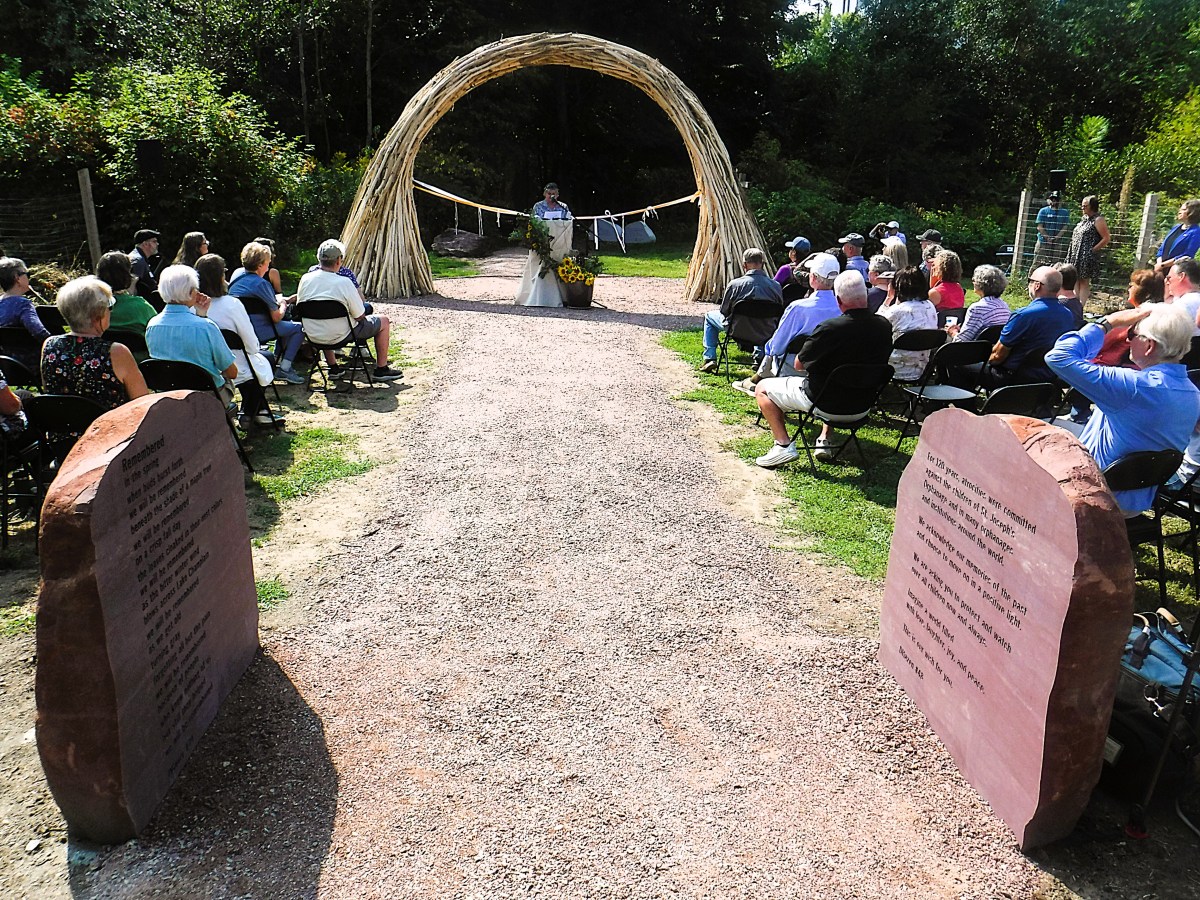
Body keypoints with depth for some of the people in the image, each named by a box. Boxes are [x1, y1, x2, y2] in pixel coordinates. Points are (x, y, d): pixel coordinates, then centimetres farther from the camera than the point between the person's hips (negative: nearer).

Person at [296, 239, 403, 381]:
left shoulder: (305, 279, -5)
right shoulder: (344, 282, -20)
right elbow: (360, 316, -13)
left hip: (313, 336, 6)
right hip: (339, 336, -5)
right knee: (383, 321, 12)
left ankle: (333, 368, 41)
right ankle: (381, 369, 19)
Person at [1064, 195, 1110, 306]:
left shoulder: (1098, 220, -10)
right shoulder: (1084, 218, 14)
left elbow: (1107, 238, -13)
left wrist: (1093, 249, -12)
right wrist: (1072, 253, 12)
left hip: (1087, 256, -8)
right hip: (1076, 255, 8)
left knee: (1084, 281, -3)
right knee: (1076, 279, 9)